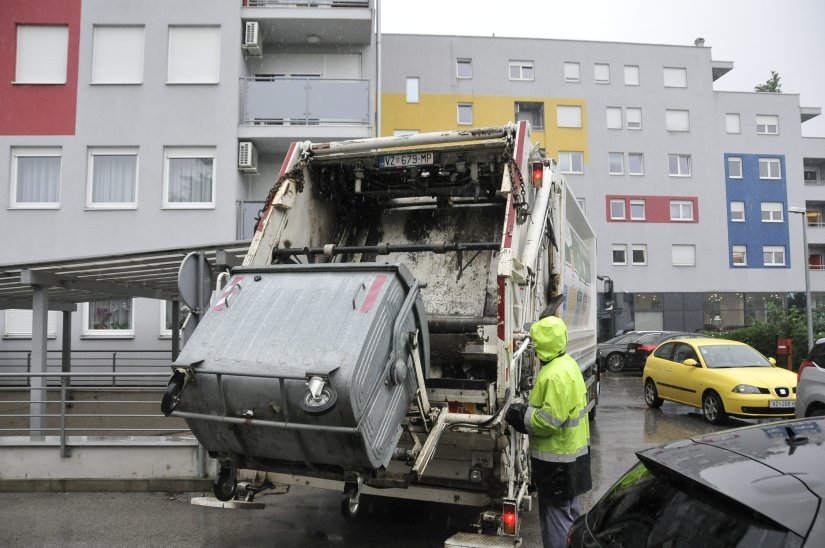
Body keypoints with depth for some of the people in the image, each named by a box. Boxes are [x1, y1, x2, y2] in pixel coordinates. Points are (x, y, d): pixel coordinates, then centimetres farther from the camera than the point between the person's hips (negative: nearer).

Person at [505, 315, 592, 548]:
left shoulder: (555, 375, -25)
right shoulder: (567, 363, 7)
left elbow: (550, 420, -28)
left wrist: (520, 415, -17)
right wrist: (526, 411, 10)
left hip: (557, 459, -10)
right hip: (572, 452, 10)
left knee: (556, 516, 1)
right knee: (569, 512, 22)